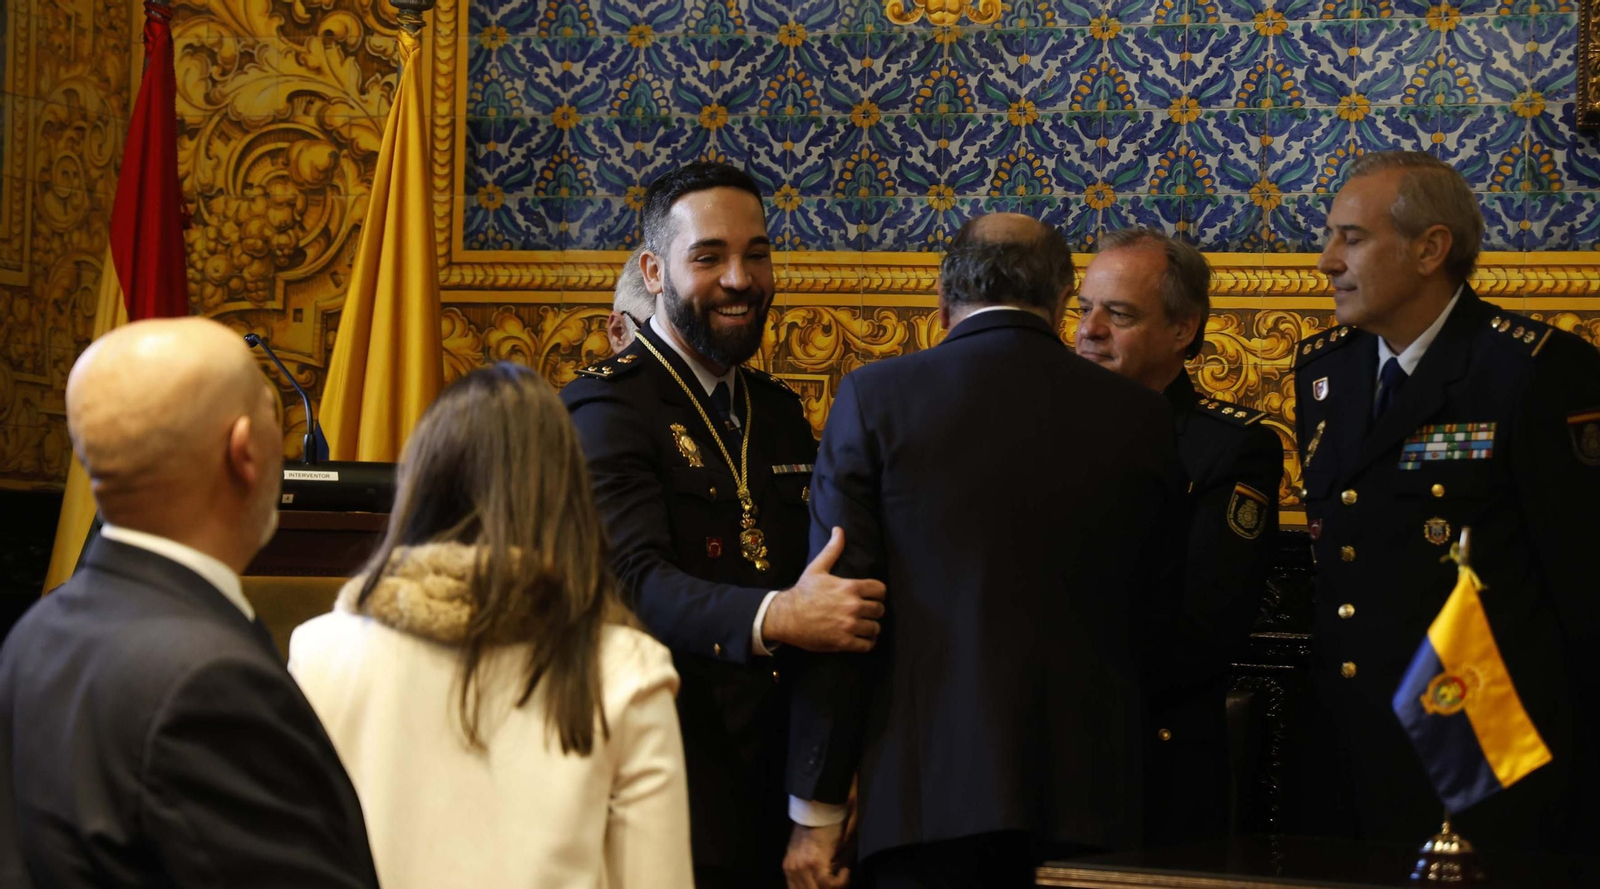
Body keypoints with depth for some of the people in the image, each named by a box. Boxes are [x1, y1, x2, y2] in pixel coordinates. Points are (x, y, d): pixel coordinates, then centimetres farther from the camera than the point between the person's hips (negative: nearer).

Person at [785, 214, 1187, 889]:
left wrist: (815, 809, -1)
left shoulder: (874, 398, -3)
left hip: (926, 792, -2)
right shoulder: (1140, 418, 4)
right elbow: (1153, 602, 13)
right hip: (1085, 790, 2)